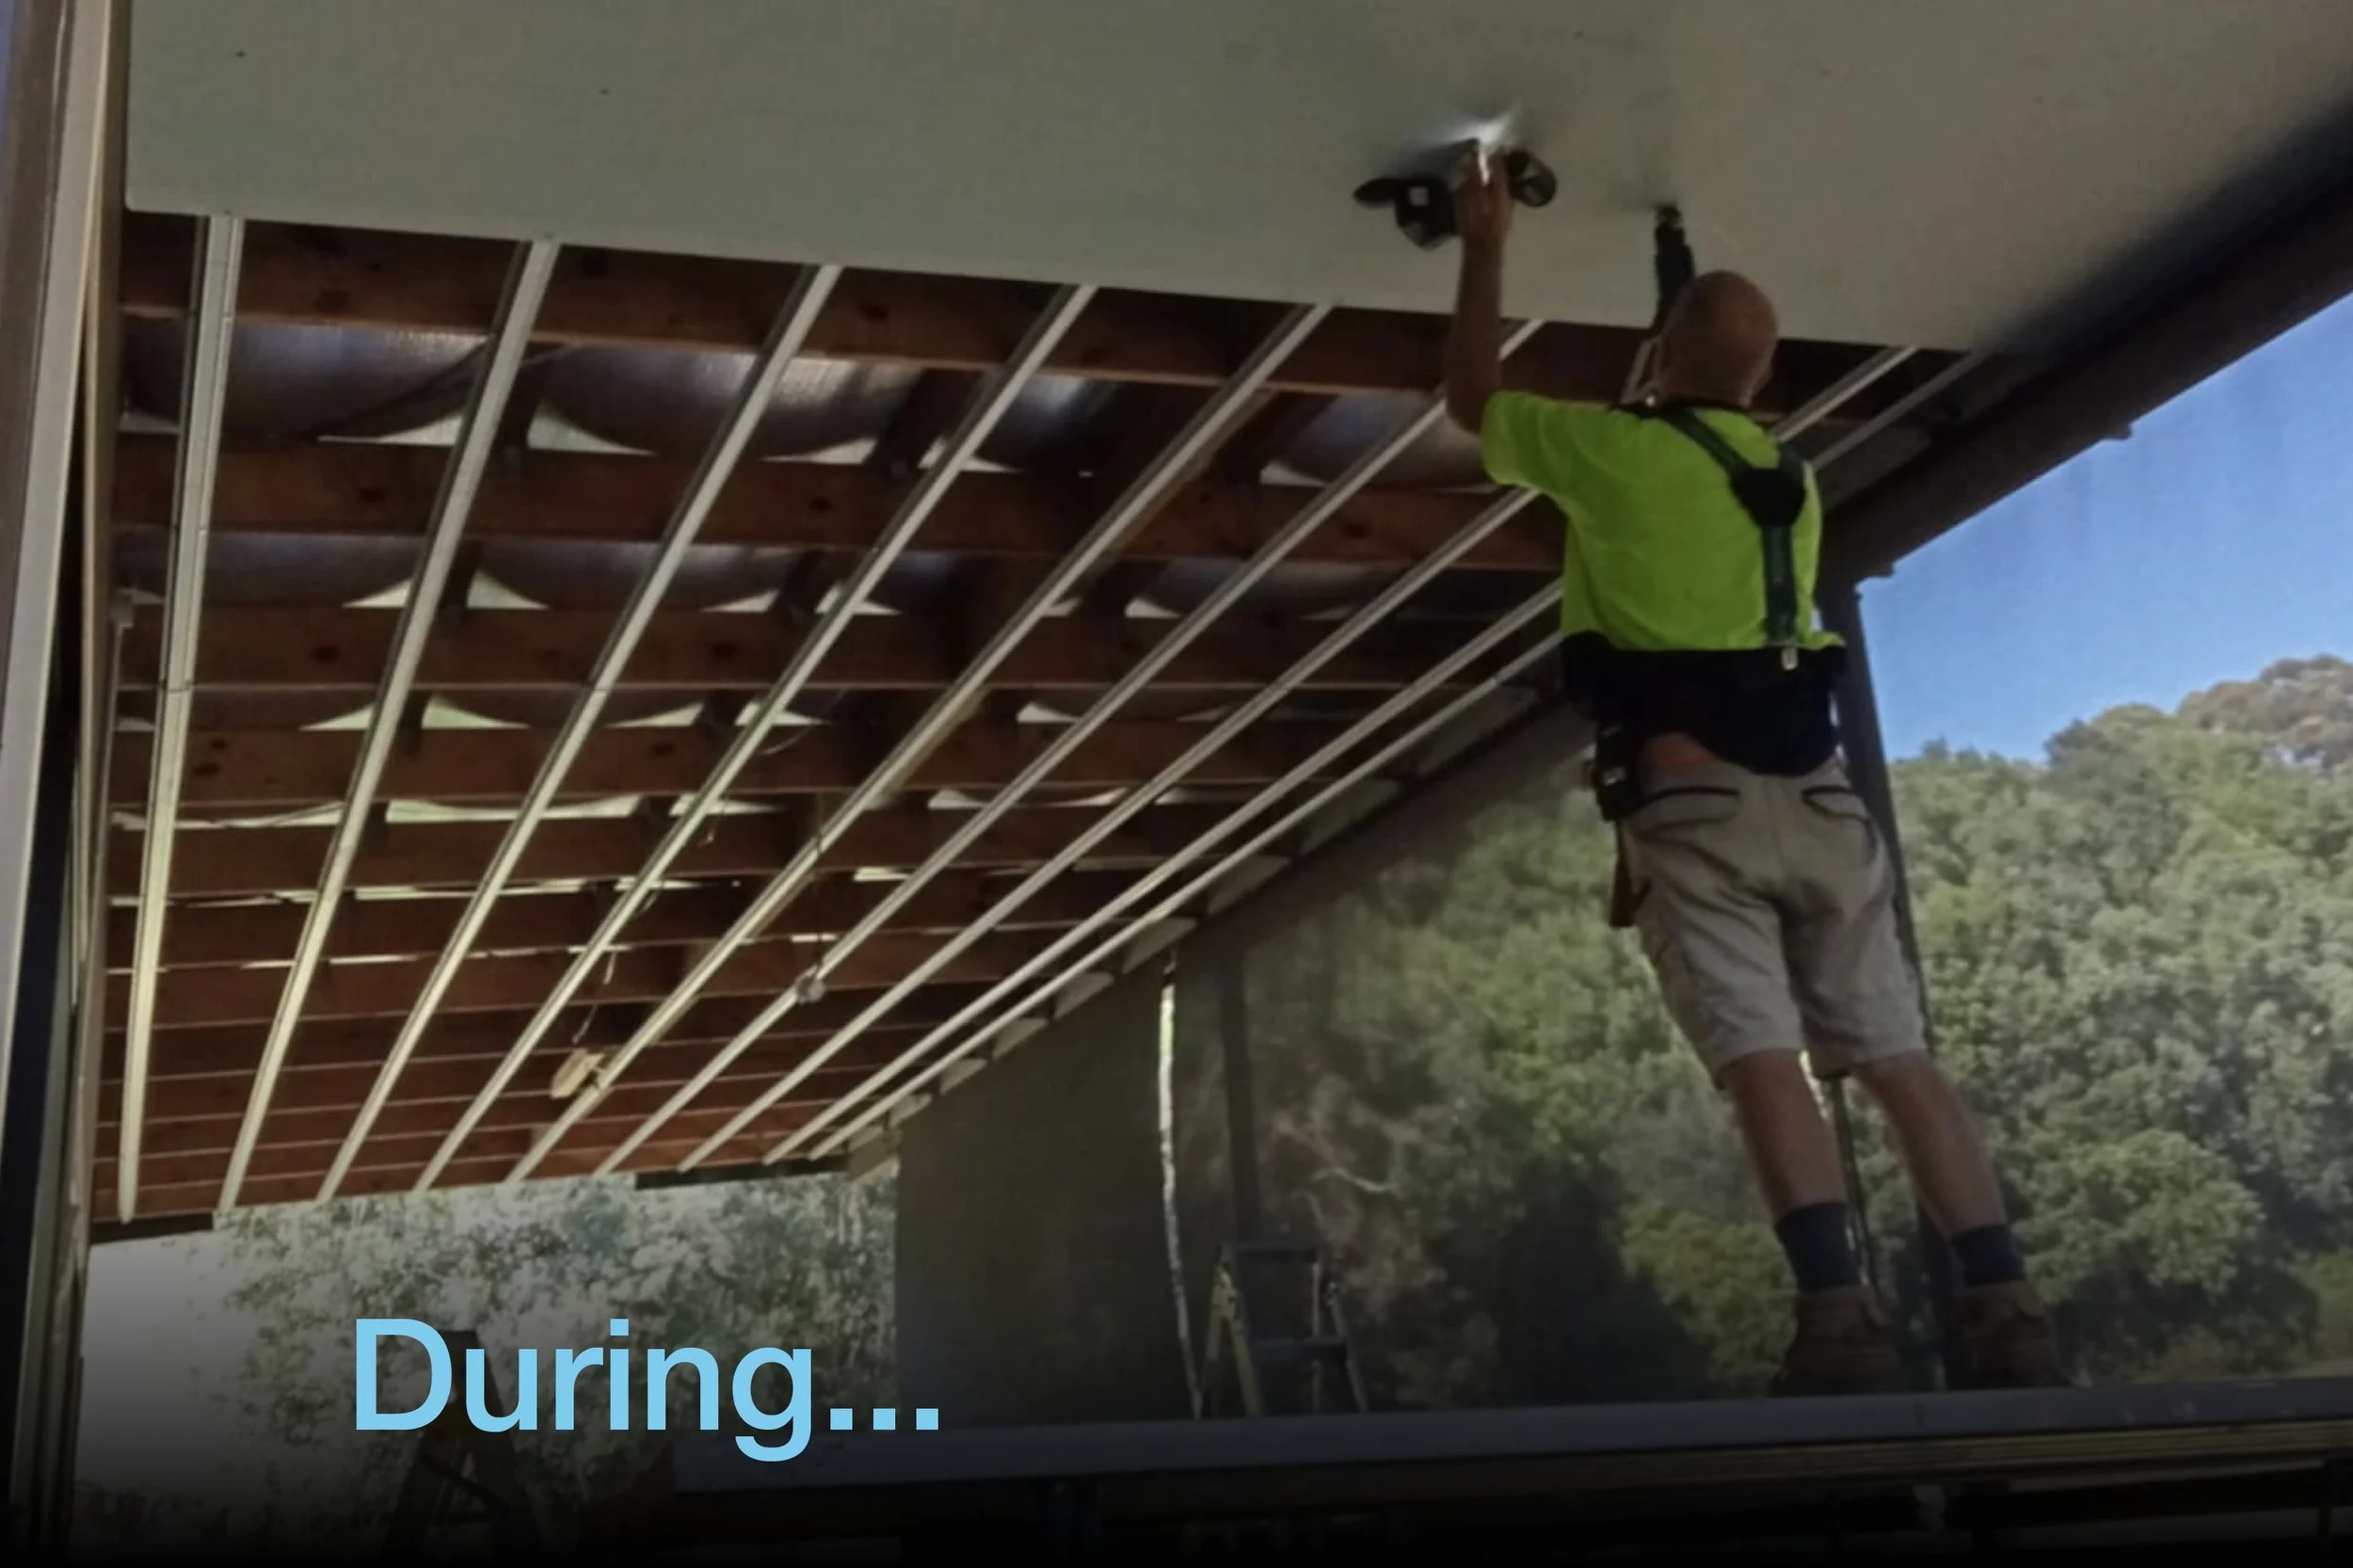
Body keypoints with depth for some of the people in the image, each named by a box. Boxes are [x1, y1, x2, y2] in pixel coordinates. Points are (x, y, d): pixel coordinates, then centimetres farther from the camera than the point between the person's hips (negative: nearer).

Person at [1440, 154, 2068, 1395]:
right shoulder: (1793, 482, 20)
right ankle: (2008, 1317, -3)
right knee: (1900, 1060, 2)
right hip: (1815, 794, 5)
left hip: (1687, 796, -5)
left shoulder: (1615, 448, 3)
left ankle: (1843, 1324, -21)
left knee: (1762, 1063, -12)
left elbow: (1473, 402, 19)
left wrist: (1484, 248, 31)